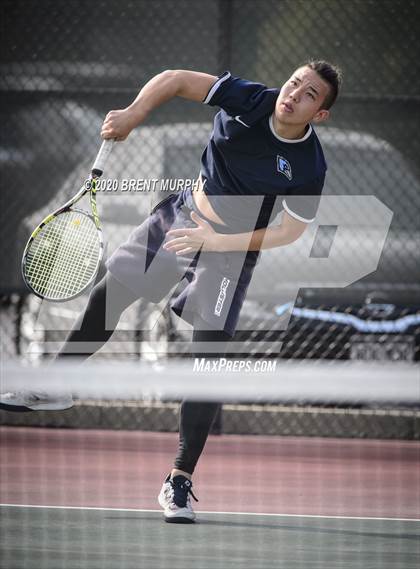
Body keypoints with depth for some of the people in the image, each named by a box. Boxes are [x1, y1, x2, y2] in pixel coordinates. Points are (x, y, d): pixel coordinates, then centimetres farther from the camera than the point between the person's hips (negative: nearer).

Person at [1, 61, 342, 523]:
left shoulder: (309, 168, -23)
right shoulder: (250, 100, -17)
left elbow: (289, 231, -15)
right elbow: (175, 80, -7)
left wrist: (214, 241, -21)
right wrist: (133, 115, -22)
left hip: (231, 251, -4)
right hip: (180, 216, 4)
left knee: (209, 361, -11)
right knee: (109, 293, 11)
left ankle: (179, 481, -5)